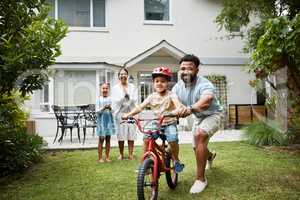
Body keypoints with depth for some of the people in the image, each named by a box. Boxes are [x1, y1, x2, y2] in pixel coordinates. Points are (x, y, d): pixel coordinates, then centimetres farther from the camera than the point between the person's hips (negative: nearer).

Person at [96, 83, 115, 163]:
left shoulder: (110, 99, 5)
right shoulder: (99, 99, -1)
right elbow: (97, 111, -5)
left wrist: (110, 108, -17)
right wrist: (103, 108, -21)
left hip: (109, 119, 3)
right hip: (101, 120, -2)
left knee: (108, 139, 7)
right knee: (101, 139, -1)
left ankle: (107, 157, 16)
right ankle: (100, 158, 7)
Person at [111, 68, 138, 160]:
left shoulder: (132, 87, 7)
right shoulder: (115, 88, 3)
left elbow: (134, 100, -1)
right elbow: (115, 101, -7)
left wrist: (127, 94, -12)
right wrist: (124, 94, -14)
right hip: (120, 113, -1)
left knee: (131, 134, 2)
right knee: (121, 135, 3)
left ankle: (130, 154, 13)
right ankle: (121, 154, 16)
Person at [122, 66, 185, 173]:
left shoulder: (171, 95, -8)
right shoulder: (152, 96, 2)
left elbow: (178, 104, -25)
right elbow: (140, 107, -3)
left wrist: (177, 111, -49)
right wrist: (129, 114, -16)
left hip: (169, 123, -3)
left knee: (172, 139, -26)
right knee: (146, 139, -16)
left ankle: (176, 160, 2)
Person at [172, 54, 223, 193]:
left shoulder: (204, 84, -33)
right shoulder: (178, 86, -13)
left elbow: (206, 102, -54)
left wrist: (190, 109, -73)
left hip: (212, 115, -7)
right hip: (198, 117, 7)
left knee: (200, 135, -34)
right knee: (197, 148, 16)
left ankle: (200, 179, -23)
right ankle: (210, 156, 56)